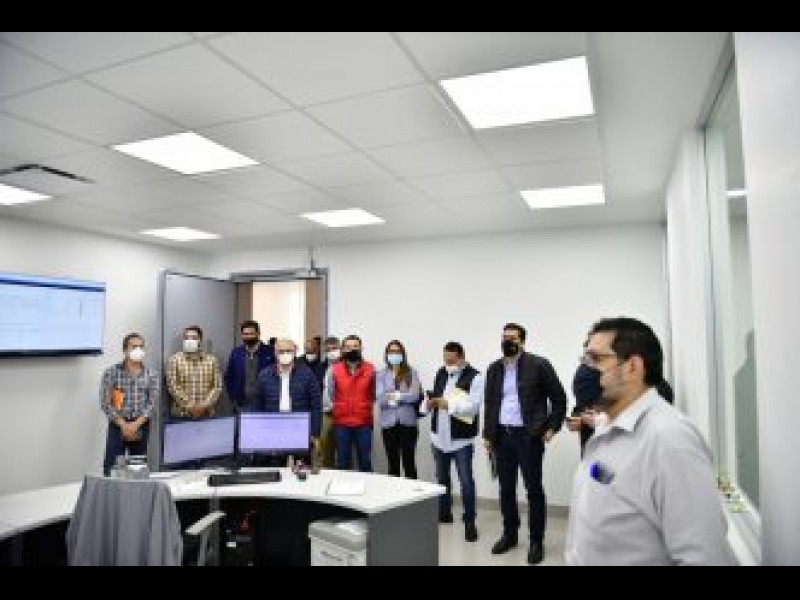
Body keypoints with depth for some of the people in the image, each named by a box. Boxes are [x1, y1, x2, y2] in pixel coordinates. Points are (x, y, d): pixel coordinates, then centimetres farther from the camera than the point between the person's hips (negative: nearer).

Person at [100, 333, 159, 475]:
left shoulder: (150, 374, 3)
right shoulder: (111, 372, -3)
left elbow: (152, 403, -1)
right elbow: (105, 403, -5)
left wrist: (136, 424, -13)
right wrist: (123, 424, -12)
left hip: (141, 427, 2)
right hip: (117, 425, -2)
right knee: (112, 467, -3)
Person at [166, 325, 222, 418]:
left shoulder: (212, 360, 6)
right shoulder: (174, 359, 2)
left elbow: (217, 386, 2)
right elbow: (173, 386, -6)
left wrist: (204, 405, -11)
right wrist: (189, 406, -13)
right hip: (181, 415, -1)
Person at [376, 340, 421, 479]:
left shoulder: (411, 372, 4)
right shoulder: (381, 374, 6)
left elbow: (415, 395, -8)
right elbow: (380, 398, -5)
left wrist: (394, 396, -8)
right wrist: (402, 397, -13)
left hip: (408, 422, -1)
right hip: (388, 422, 1)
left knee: (409, 462, 0)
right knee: (392, 463, 9)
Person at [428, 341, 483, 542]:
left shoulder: (474, 377, -12)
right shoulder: (441, 373, 9)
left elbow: (472, 406, -21)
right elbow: (433, 398, 13)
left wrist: (448, 404, -23)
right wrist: (430, 402, -9)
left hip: (461, 439, -6)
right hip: (439, 436, 7)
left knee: (466, 481, -1)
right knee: (442, 478, 19)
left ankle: (469, 522, 11)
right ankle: (444, 512, 36)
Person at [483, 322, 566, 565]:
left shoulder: (538, 365, -7)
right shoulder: (494, 368, 10)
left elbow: (559, 398, -3)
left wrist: (552, 427, -7)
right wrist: (487, 434, 11)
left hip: (528, 435, -5)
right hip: (502, 435, 5)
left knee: (533, 488, 4)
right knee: (506, 488, 13)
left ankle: (536, 541, 16)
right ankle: (509, 534, 28)